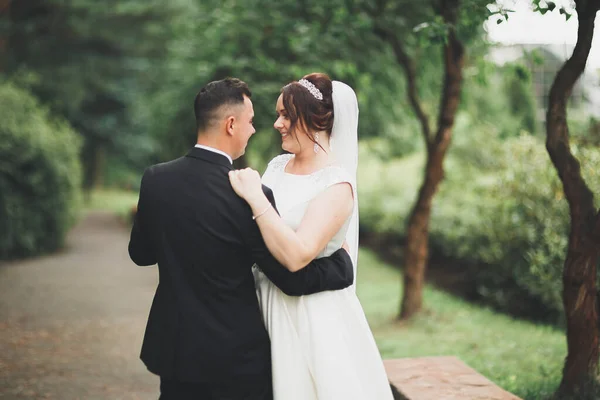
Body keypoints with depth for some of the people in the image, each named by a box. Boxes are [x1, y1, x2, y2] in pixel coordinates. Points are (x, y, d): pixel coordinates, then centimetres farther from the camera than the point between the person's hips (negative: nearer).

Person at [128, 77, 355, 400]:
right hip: (237, 357, -5)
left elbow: (140, 253, 8)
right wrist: (344, 261, 1)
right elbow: (292, 279, -14)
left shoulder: (154, 179, -5)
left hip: (173, 349, 5)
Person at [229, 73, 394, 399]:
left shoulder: (336, 184, -16)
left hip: (313, 316, -6)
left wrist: (256, 199, -25)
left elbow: (296, 255, -27)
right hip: (269, 309, 6)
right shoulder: (277, 165, 5)